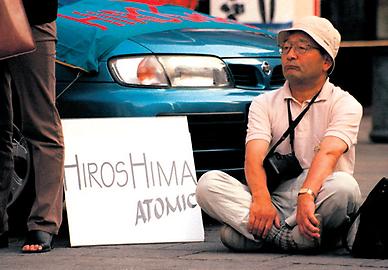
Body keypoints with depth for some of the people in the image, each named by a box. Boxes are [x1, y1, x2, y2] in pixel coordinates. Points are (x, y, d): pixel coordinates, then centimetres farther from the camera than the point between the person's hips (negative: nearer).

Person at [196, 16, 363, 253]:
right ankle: (286, 237, -33)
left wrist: (307, 196, -37)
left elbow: (328, 153, -17)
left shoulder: (344, 104, 3)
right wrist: (261, 199, -27)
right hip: (275, 204, 3)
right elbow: (254, 156, -5)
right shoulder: (264, 104, 13)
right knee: (208, 183, -20)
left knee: (344, 186, -35)